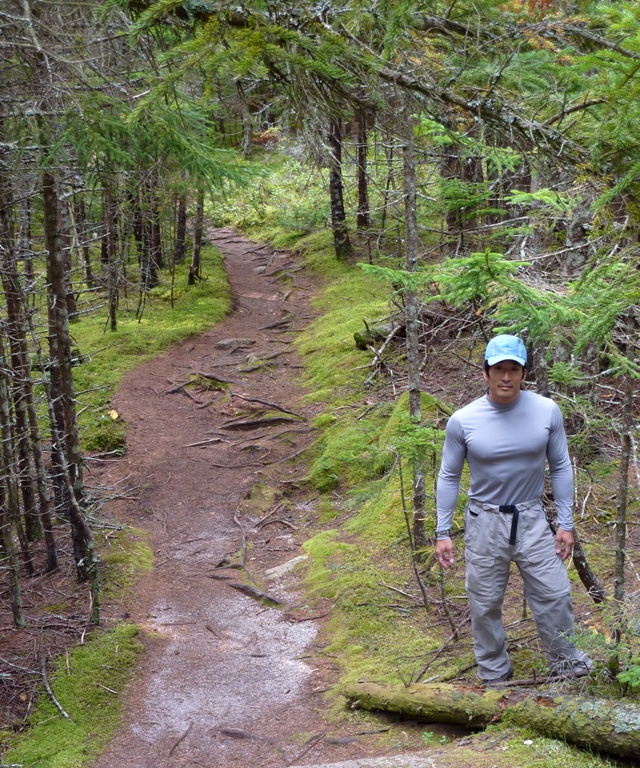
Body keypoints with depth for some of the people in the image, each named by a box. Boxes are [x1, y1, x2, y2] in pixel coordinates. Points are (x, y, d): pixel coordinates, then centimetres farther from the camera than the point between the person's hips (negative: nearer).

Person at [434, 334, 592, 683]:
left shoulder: (547, 411, -9)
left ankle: (566, 662, 28)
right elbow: (449, 477, -2)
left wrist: (566, 523, 0)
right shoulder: (462, 420, -12)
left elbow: (561, 468, 1)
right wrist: (442, 532, -2)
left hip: (532, 519, 1)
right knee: (485, 605, 9)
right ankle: (494, 675, 27)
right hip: (485, 523, -1)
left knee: (554, 594, 5)